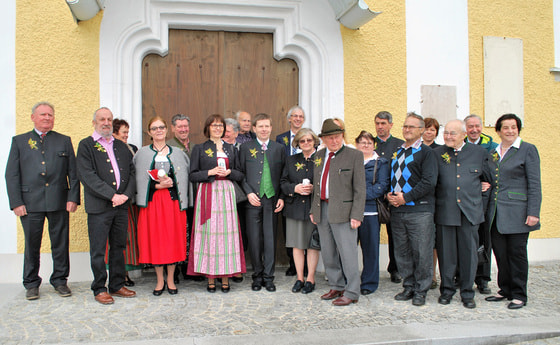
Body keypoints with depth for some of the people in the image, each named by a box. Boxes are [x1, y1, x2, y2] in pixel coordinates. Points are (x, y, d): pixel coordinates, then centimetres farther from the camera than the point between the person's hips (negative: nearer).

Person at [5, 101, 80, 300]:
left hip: (59, 203, 1)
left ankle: (60, 281, 20)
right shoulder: (19, 141, 10)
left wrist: (73, 198, -3)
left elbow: (73, 172, 7)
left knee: (60, 244, 6)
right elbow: (11, 175, 5)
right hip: (30, 203, 0)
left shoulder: (64, 141, 11)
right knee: (32, 245, 7)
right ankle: (31, 284, 21)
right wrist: (16, 202, -4)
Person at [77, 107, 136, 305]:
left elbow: (132, 172, 11)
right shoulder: (86, 145, 0)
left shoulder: (122, 147, 16)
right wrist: (112, 195, -17)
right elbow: (87, 176, -11)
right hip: (99, 206, -5)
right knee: (98, 250, 1)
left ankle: (117, 285, 22)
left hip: (121, 205, 5)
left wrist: (126, 194, -6)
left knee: (118, 247, 11)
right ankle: (99, 289, 13)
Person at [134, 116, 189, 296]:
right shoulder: (142, 153, 7)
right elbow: (139, 180, 1)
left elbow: (184, 178, 10)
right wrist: (157, 186, -12)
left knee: (173, 238, 1)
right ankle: (160, 280, 14)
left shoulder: (178, 153, 10)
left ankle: (171, 279, 14)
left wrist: (170, 183, -7)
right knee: (154, 239, 1)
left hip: (173, 200, 1)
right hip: (152, 201, 0)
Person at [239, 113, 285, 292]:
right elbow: (240, 173, 4)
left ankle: (268, 277, 13)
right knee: (254, 239, 3)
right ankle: (257, 276, 16)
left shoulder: (279, 148, 9)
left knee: (270, 239, 2)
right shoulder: (246, 147, 6)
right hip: (253, 199, -1)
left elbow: (283, 175, 9)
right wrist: (249, 193, -7)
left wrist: (281, 197, 0)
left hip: (272, 199, 1)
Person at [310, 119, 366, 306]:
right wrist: (313, 210, 14)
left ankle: (351, 293, 8)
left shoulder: (354, 155, -5)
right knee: (328, 253, 13)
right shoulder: (319, 156, 13)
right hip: (322, 209, 6)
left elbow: (360, 188, -8)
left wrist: (356, 215, -14)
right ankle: (337, 287, 27)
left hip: (343, 211, -6)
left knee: (347, 253, -3)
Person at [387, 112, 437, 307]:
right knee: (402, 252, 10)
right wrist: (389, 195, 2)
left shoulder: (426, 152, -1)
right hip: (397, 210, 6)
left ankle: (421, 290, 10)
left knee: (421, 252, -2)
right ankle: (409, 287, 22)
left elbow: (429, 182, -11)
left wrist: (405, 197, -15)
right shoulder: (397, 152, 18)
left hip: (419, 211, -6)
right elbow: (390, 178, 22)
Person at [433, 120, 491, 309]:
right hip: (445, 211, 0)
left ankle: (467, 293, 17)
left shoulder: (479, 152, 7)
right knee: (446, 252, 6)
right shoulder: (436, 153, 6)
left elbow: (488, 179, 19)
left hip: (470, 211, 0)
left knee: (469, 252, 4)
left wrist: (476, 189, 11)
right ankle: (447, 290, 20)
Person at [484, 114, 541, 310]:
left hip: (517, 212, -5)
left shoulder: (528, 150, -2)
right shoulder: (493, 153, 14)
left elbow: (534, 184, -6)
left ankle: (519, 295, 12)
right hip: (496, 213, 5)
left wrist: (533, 212, -13)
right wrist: (488, 209, 11)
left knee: (517, 253, 1)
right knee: (500, 253, 9)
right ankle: (505, 290, 23)